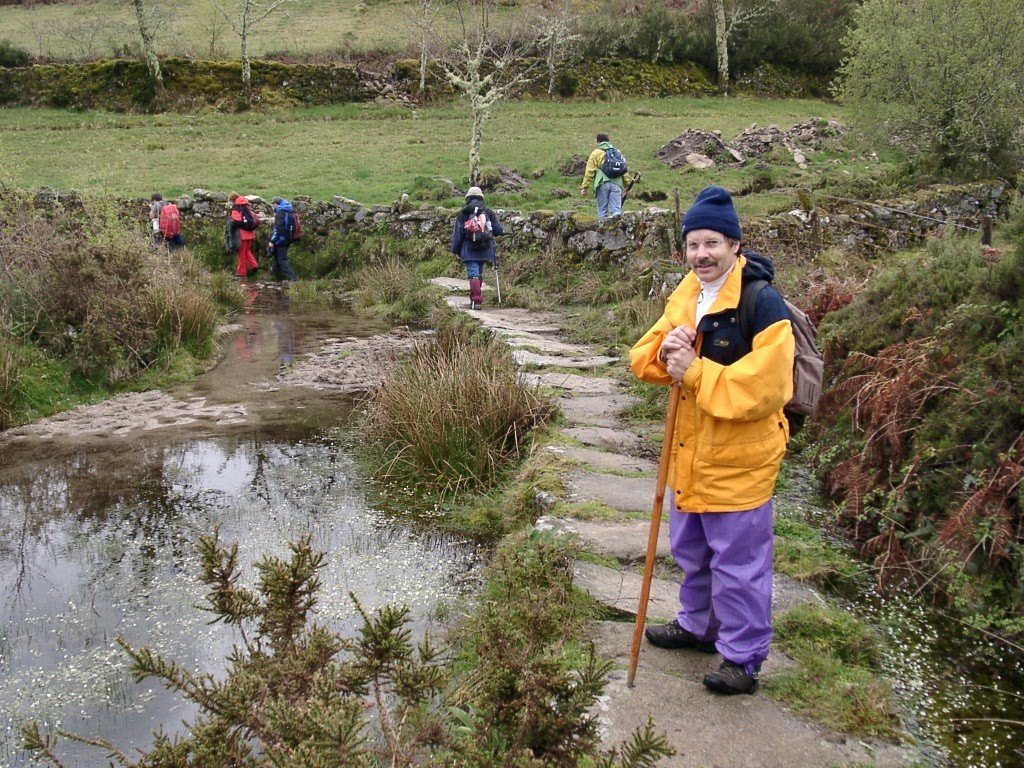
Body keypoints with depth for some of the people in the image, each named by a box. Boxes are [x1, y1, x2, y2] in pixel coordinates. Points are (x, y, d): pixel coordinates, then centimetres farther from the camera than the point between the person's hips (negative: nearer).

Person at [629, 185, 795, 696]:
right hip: (689, 453, 8)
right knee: (691, 552, 25)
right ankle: (698, 625, 45)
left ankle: (742, 657, 20)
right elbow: (642, 359, 7)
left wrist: (695, 371, -25)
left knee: (738, 563, 3)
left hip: (739, 459, -8)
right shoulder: (685, 297, 6)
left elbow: (766, 387, -27)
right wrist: (665, 351, -16)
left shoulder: (763, 303, -20)